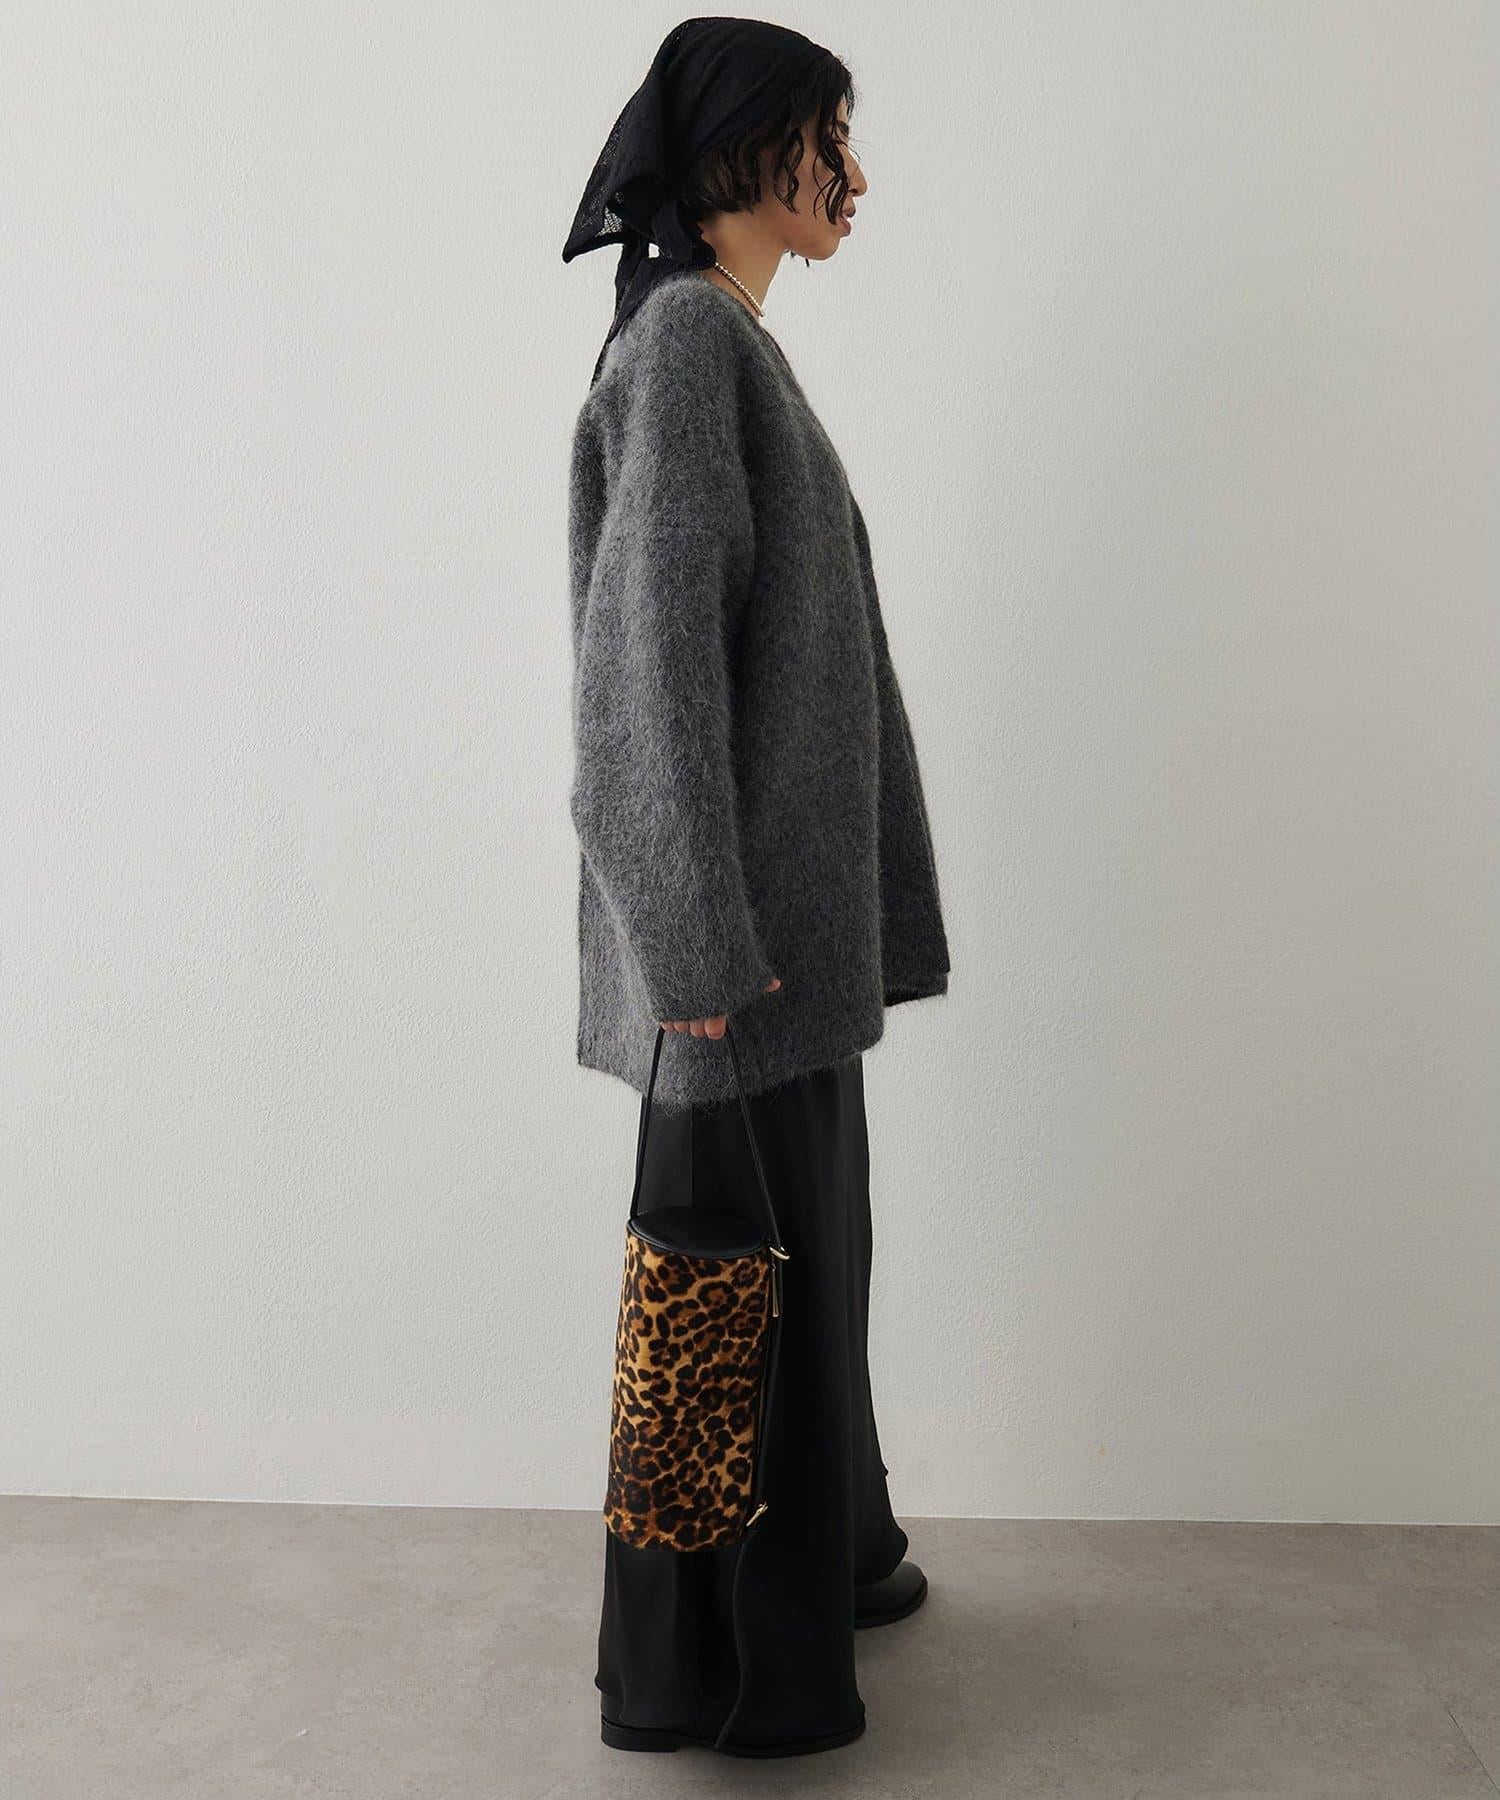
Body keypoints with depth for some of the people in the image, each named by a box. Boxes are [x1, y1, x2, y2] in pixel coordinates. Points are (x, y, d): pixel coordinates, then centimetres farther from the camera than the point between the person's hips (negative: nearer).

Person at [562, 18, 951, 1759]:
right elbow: (652, 639, -21)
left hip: (792, 894, 10)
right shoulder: (686, 330, -13)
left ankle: (823, 1552, 36)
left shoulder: (734, 339, 16)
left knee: (802, 1231, 19)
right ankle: (716, 1662, 16)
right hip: (743, 901, -10)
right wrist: (702, 937, -24)